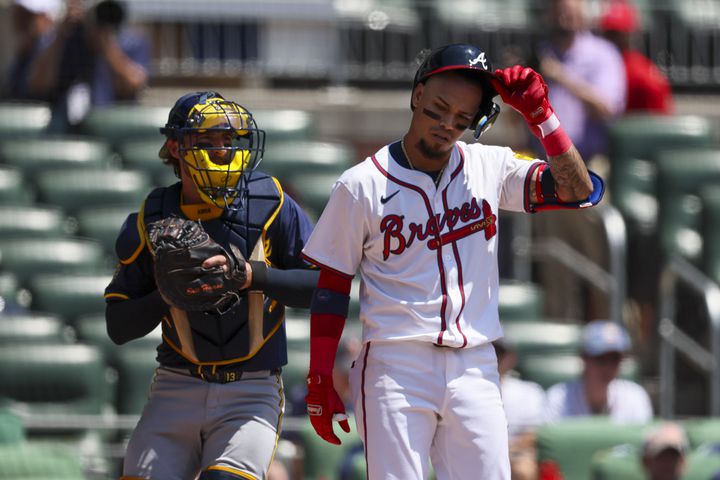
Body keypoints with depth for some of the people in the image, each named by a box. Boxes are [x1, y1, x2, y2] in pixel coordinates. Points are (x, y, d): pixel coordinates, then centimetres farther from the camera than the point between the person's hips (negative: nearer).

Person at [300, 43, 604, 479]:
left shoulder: (490, 169, 7)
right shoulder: (362, 186, 0)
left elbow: (580, 192, -1)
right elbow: (331, 289, 4)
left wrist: (540, 116, -9)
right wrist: (320, 381, 0)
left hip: (474, 370, 3)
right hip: (396, 368, -3)